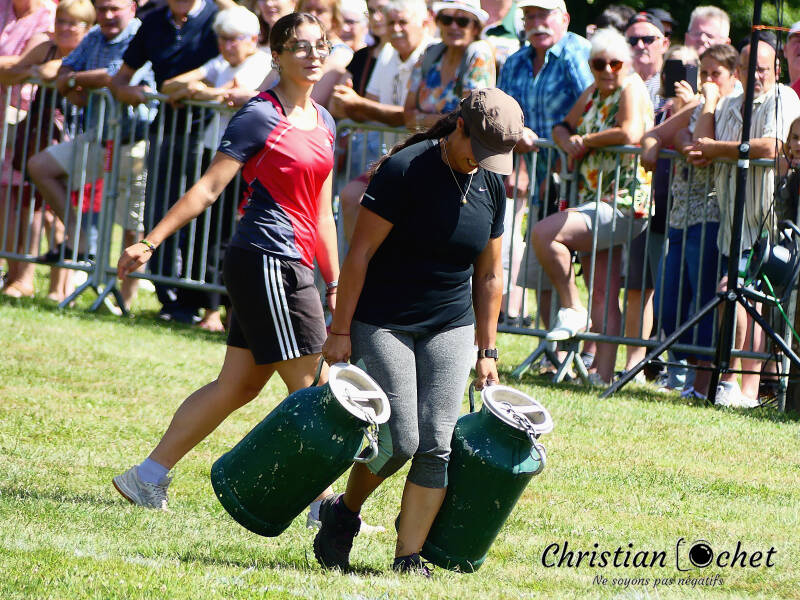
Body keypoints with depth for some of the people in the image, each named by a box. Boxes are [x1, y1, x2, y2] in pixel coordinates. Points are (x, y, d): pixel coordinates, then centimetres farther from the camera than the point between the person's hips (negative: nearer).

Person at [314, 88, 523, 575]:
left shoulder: (492, 186, 4)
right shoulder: (406, 169, -15)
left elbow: (489, 274, 13)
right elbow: (361, 252, -13)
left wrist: (487, 352, 12)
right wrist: (340, 331, -14)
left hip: (451, 329, 5)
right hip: (383, 323, -5)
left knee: (436, 446, -7)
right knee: (399, 442, -10)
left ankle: (408, 558, -3)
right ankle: (344, 512, 18)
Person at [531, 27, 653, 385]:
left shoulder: (632, 90, -7)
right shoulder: (593, 94, 17)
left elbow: (630, 133, -24)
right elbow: (562, 128, 24)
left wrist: (587, 140, -10)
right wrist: (568, 142, -1)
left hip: (622, 205, -9)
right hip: (596, 202, 9)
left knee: (544, 234, -24)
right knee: (603, 297, 5)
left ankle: (572, 310, -11)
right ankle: (603, 372, 4)